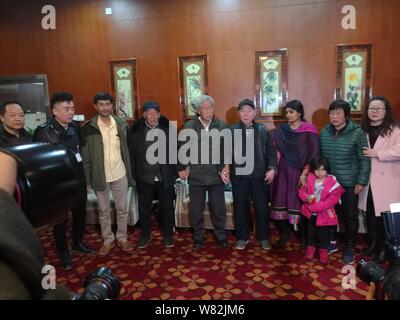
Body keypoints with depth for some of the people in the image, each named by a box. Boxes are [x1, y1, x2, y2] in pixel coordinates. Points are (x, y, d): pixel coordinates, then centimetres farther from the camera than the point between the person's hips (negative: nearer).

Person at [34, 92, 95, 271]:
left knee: (80, 214, 18)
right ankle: (63, 252, 31)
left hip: (78, 181, 5)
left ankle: (78, 243, 41)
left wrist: (84, 178, 9)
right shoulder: (43, 132, -15)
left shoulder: (75, 128, 1)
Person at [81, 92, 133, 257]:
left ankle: (122, 238, 30)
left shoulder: (122, 125, -1)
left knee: (122, 209, 12)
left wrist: (130, 173, 3)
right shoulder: (88, 127, -7)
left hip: (120, 175, 2)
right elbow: (85, 156, -4)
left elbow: (126, 150, 4)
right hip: (100, 176, -1)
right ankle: (108, 240, 30)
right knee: (103, 211, 13)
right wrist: (87, 179, -6)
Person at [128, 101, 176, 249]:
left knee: (167, 208, 11)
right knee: (143, 209, 13)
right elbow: (131, 154, -1)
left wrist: (175, 172, -5)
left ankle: (168, 235, 30)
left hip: (165, 178, 0)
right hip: (144, 178, 1)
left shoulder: (168, 129, -3)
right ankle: (145, 235, 34)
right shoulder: (135, 130, -3)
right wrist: (134, 175, -4)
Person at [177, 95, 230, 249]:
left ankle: (221, 236, 31)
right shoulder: (189, 126, -3)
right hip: (196, 176, 0)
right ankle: (198, 237, 31)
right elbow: (183, 149, 2)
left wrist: (226, 167, -9)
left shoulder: (222, 126, -2)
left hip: (216, 176, 0)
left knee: (219, 209, 11)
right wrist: (181, 168, -1)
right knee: (196, 210, 12)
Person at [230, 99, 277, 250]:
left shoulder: (263, 130, 3)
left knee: (262, 208, 8)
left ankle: (263, 237, 28)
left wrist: (272, 168, -6)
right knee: (240, 208, 11)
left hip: (259, 176, 1)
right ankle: (242, 237, 29)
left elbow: (271, 151, 4)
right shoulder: (232, 131, -1)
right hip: (239, 176, 0)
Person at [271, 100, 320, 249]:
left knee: (300, 203, -1)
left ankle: (304, 237, 17)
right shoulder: (280, 130, 7)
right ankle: (284, 234, 20)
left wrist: (304, 173, -13)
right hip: (283, 171, 3)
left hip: (299, 172, -3)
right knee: (281, 202, 4)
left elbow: (314, 154, -7)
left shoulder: (309, 131, -4)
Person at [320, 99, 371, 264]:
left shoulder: (357, 132, -11)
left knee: (350, 216, 9)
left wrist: (362, 182, -11)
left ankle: (349, 248, 25)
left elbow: (364, 159, -8)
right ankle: (331, 242, 33)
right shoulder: (324, 132, 1)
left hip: (349, 183, -3)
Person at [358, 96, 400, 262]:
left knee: (384, 215, 0)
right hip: (367, 180, 4)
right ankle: (372, 243, 31)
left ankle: (383, 248, 18)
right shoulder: (362, 130, 9)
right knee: (369, 214, 13)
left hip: (385, 181, -4)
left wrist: (377, 153, -19)